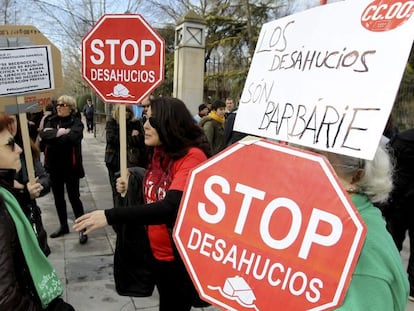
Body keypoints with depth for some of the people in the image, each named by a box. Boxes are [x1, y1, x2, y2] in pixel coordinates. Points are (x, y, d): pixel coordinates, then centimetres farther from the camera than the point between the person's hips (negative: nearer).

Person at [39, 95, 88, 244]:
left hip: (70, 166, -6)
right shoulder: (51, 121, 7)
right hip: (54, 166, 6)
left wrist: (53, 135, -16)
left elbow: (73, 137, -28)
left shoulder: (76, 122, -9)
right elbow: (43, 135, -10)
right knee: (58, 198, 16)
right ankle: (63, 226, 34)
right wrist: (59, 133, -23)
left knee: (74, 197, 0)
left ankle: (82, 229, 14)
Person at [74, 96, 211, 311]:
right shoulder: (159, 153, 2)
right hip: (157, 253, 8)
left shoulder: (192, 157, -23)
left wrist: (111, 216, -36)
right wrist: (130, 188, -6)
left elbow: (170, 207, -35)